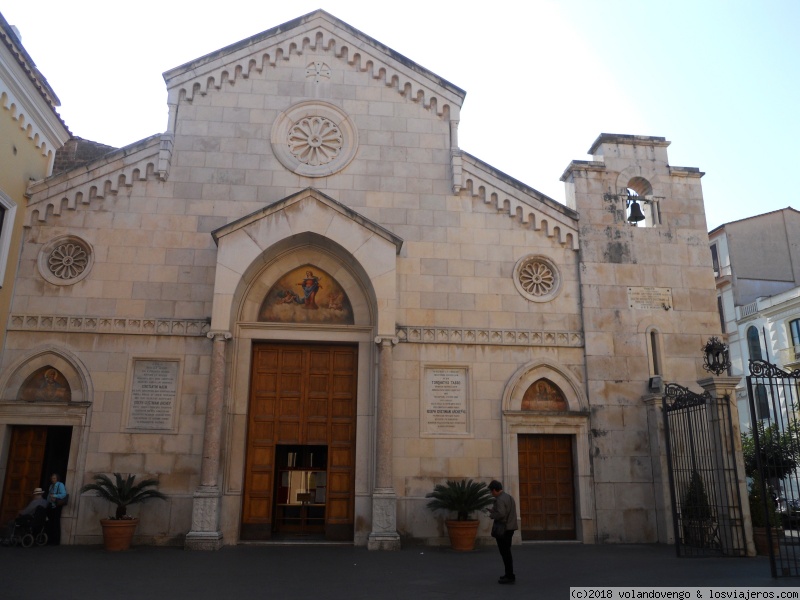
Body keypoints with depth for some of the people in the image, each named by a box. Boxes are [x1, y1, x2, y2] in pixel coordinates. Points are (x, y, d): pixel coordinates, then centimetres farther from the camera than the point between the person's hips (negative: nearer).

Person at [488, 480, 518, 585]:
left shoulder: (500, 500, -19)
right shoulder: (509, 497, 12)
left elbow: (501, 514, -29)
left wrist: (492, 515, -11)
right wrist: (493, 510, 16)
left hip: (502, 529, -10)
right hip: (510, 528, 10)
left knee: (505, 553, -2)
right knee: (507, 552, 19)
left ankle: (510, 576, 3)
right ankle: (509, 574, 27)